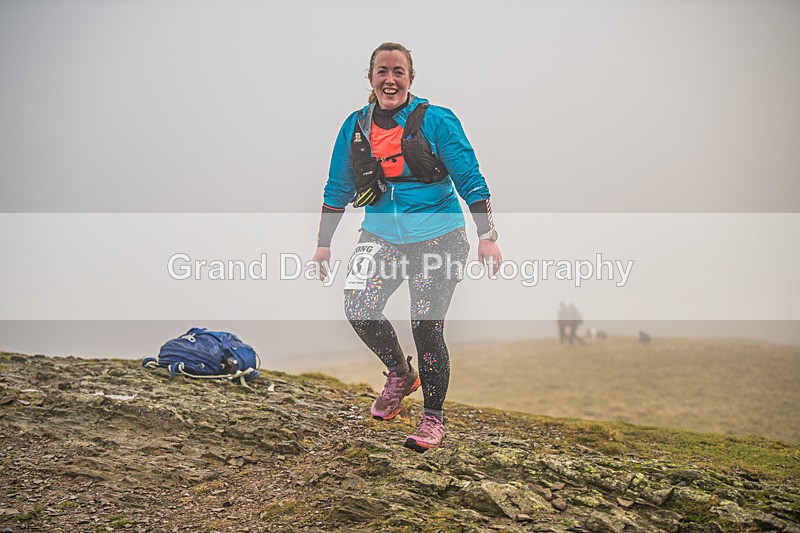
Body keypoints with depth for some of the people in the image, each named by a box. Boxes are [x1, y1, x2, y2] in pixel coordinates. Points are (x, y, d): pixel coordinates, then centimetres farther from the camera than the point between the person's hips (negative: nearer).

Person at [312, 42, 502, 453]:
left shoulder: (436, 120, -4)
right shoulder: (355, 126, 7)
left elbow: (470, 180, -5)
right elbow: (337, 189, 14)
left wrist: (487, 236, -12)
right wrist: (323, 243, 12)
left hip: (438, 238, -3)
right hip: (381, 235, 4)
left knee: (426, 326, -5)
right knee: (358, 310, -15)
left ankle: (433, 418, 15)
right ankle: (400, 374, 16)